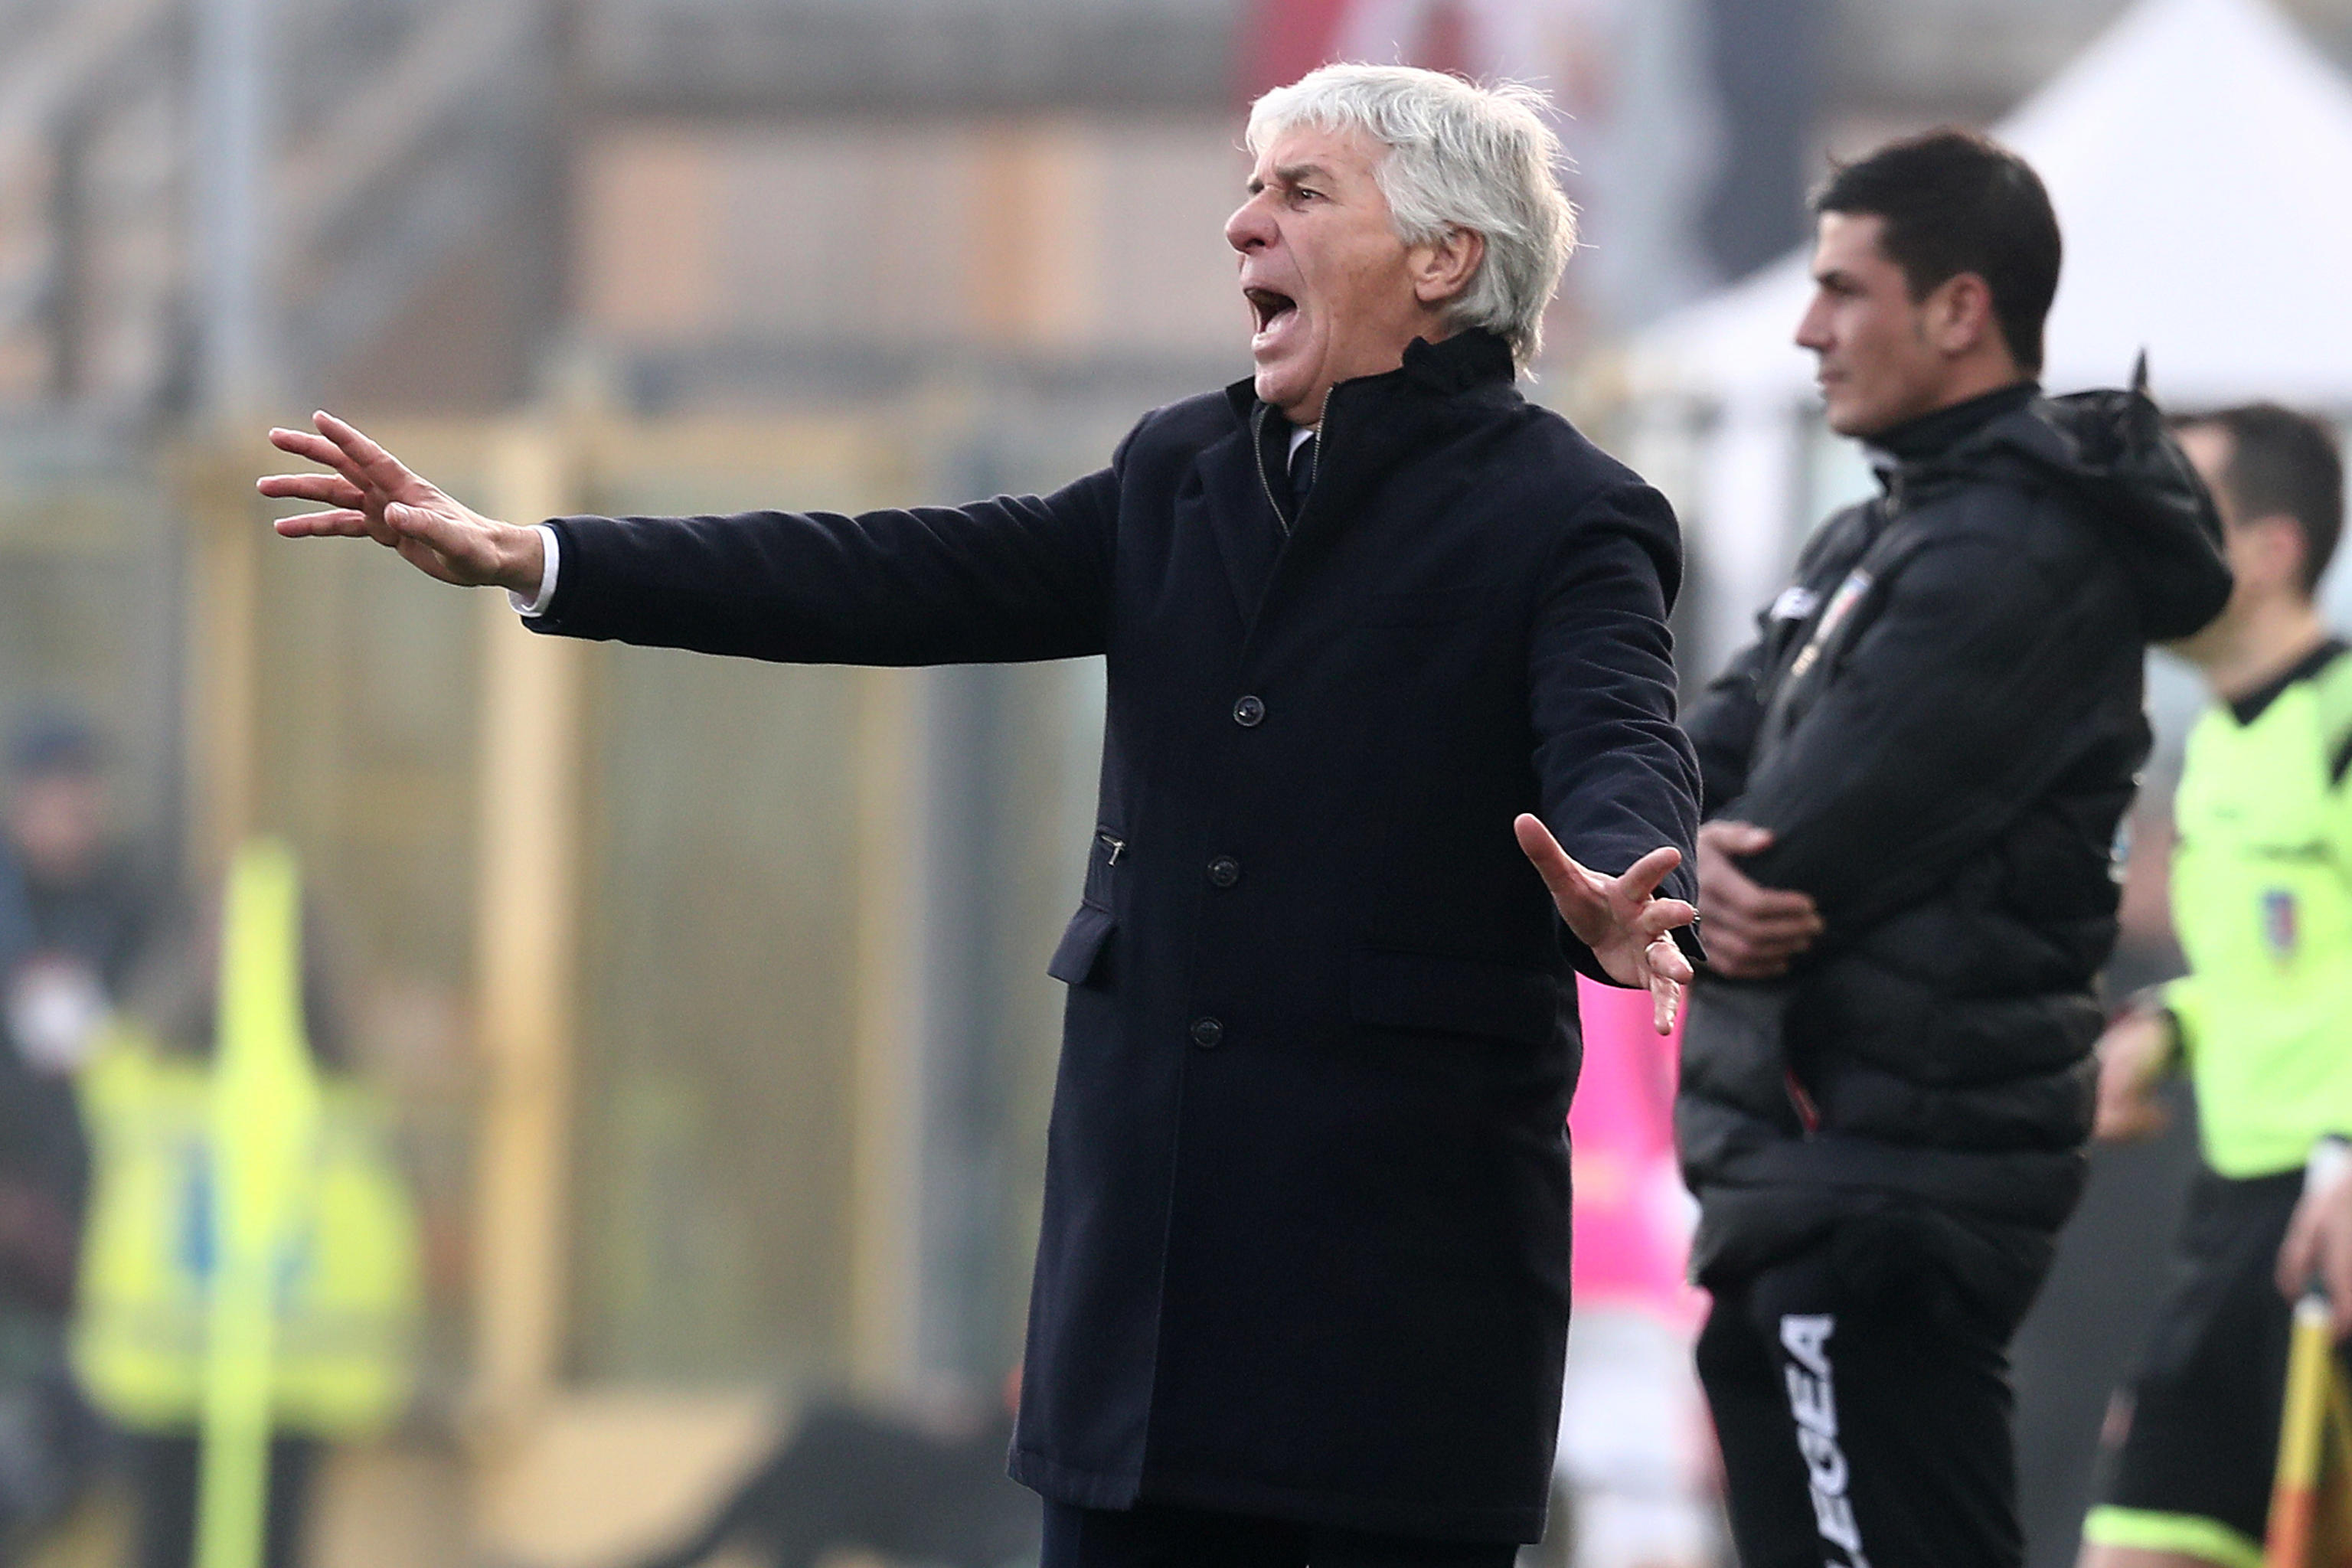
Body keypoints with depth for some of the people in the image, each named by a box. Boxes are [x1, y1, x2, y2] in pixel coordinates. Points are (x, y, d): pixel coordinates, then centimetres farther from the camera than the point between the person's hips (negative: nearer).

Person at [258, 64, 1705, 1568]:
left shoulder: (1566, 517, -5)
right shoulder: (1185, 473, 15)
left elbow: (1624, 753, -22)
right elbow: (902, 580, 10)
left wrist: (1613, 900, -47)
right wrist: (529, 559, 2)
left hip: (1410, 1252, -6)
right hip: (1159, 1232, 6)